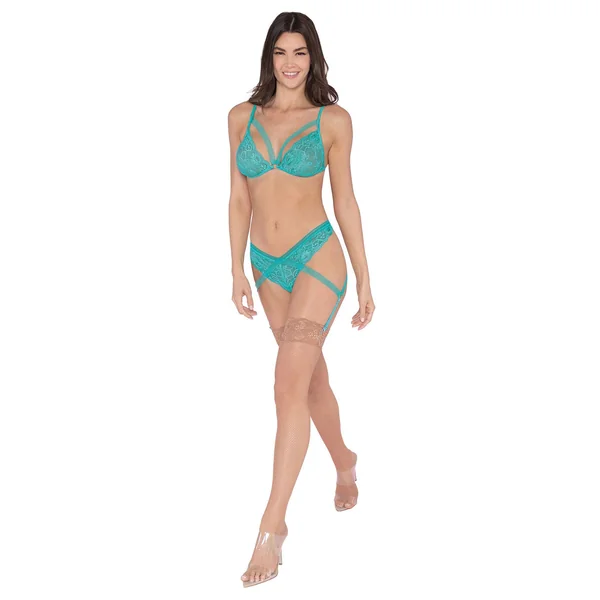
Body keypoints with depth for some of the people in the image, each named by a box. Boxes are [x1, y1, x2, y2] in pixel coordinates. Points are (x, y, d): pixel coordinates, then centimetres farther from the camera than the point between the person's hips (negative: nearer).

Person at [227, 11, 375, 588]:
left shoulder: (333, 120, -2)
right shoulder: (242, 117, 6)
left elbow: (345, 201, 1)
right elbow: (240, 199, 8)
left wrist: (364, 279, 2)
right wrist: (237, 271, 4)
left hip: (317, 258, -4)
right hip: (268, 265, 4)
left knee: (290, 384, -16)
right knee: (313, 377, 19)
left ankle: (272, 524, -12)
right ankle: (344, 461, 45)